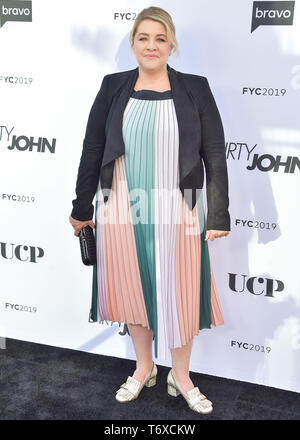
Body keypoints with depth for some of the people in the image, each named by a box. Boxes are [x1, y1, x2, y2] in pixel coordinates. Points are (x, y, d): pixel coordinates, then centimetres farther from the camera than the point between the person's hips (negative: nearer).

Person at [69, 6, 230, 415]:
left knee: (179, 294, 7)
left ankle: (181, 377, 29)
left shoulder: (195, 89, -1)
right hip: (124, 211, 2)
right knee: (133, 290, 13)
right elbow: (92, 149, 6)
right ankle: (144, 368, 35)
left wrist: (218, 216, -6)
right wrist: (82, 208, 6)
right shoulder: (113, 87, 3)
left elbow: (215, 155, -2)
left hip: (177, 212, -1)